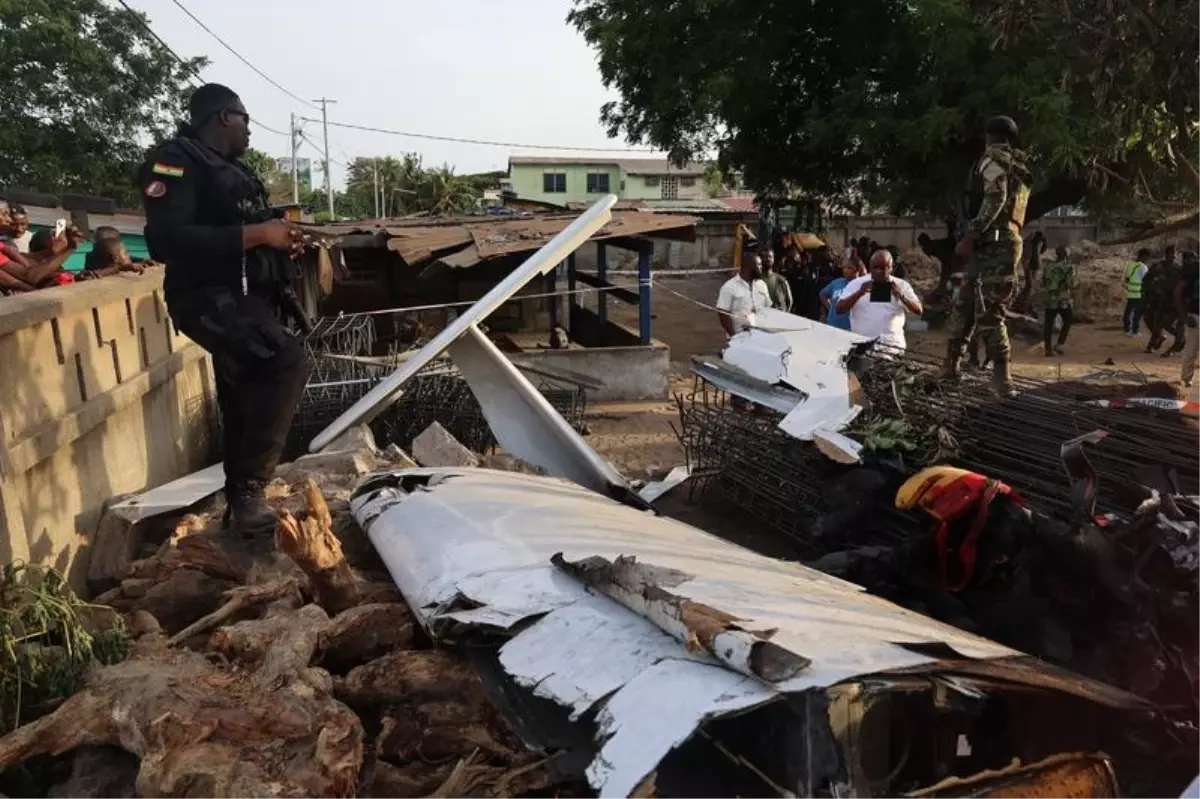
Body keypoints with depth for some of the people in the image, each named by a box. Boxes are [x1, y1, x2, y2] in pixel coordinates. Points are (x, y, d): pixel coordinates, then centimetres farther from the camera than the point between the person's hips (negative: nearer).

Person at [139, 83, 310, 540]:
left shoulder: (235, 171, 21)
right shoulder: (176, 160, -8)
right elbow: (167, 241, -23)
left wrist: (282, 244, 10)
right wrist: (256, 233, -22)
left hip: (248, 299, 10)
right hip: (210, 298, -10)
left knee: (243, 409, 14)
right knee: (286, 360, -31)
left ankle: (240, 504, 28)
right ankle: (248, 490, -25)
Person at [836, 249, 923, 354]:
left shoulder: (901, 285, 7)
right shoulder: (856, 284, 3)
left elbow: (919, 310, 0)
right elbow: (839, 309, -5)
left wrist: (901, 296, -18)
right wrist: (859, 293, -20)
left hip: (893, 346, 1)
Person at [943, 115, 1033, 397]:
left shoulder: (995, 158, 1)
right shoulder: (1019, 169, 28)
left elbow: (995, 199, -15)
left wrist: (970, 236, -20)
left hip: (993, 242, -9)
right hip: (1008, 241, 9)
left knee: (989, 312, -14)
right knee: (965, 304, 13)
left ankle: (1002, 378, -19)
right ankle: (951, 364, 17)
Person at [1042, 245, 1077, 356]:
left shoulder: (1048, 267, 7)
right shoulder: (1069, 267, -8)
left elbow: (1043, 283, 10)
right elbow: (1072, 284, -13)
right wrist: (1077, 281, 7)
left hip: (1050, 300, 4)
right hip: (1064, 301, -4)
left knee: (1049, 324, 7)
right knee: (1067, 322, 13)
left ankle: (1048, 349, 5)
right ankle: (1059, 346, 5)